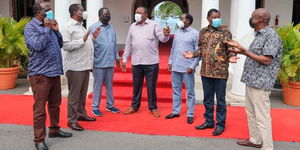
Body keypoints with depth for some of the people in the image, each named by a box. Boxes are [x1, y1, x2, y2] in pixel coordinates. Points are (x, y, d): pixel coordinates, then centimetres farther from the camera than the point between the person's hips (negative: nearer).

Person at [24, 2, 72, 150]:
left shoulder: (48, 25, 15)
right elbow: (37, 46, -22)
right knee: (40, 108, -2)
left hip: (54, 72, 8)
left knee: (55, 104, 17)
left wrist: (56, 30, 2)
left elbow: (60, 44, 17)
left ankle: (54, 129, 33)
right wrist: (47, 29, -16)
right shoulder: (31, 27, -8)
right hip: (40, 74, -8)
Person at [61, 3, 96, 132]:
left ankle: (81, 114, 27)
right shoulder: (68, 27, -9)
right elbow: (66, 45, -19)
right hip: (75, 67, -8)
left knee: (83, 93, 14)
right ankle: (72, 120, 4)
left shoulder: (81, 26, 19)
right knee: (74, 94, -3)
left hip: (85, 66, 8)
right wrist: (82, 40, -18)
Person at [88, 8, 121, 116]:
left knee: (109, 85, 14)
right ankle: (95, 107, 14)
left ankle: (110, 105, 25)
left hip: (110, 62, 6)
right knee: (98, 86, 3)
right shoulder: (93, 28, -7)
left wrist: (117, 57, 15)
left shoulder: (111, 28, 13)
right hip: (99, 62, -5)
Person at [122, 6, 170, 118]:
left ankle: (153, 108, 17)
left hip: (151, 62, -3)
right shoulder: (132, 27, 10)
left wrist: (166, 34, -36)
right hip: (136, 62, 3)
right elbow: (128, 44, 14)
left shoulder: (154, 25, -1)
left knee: (151, 86, 5)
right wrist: (124, 59, 12)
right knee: (136, 85, 13)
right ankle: (134, 106, 26)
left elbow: (162, 38, -12)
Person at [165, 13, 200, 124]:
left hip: (187, 68, -6)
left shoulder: (195, 34, -6)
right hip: (175, 67, 6)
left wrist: (192, 66, -14)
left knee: (190, 92, 4)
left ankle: (190, 114, 13)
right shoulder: (177, 32, 12)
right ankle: (175, 111, 25)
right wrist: (170, 61, 12)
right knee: (176, 90, 13)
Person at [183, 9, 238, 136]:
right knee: (207, 99, 15)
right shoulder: (203, 32, 8)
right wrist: (193, 54, -4)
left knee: (220, 100, 5)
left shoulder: (225, 32, -4)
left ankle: (220, 124, 18)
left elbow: (230, 50, -3)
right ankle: (209, 121, 30)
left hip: (220, 72, -4)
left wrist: (231, 57, -24)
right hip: (205, 71, 4)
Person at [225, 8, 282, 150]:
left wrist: (244, 52, -21)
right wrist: (241, 49, 13)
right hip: (251, 81, 10)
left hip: (260, 83, -10)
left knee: (261, 117, -3)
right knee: (251, 113, 18)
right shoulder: (259, 35, 15)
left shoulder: (271, 35, -15)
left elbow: (266, 60, -21)